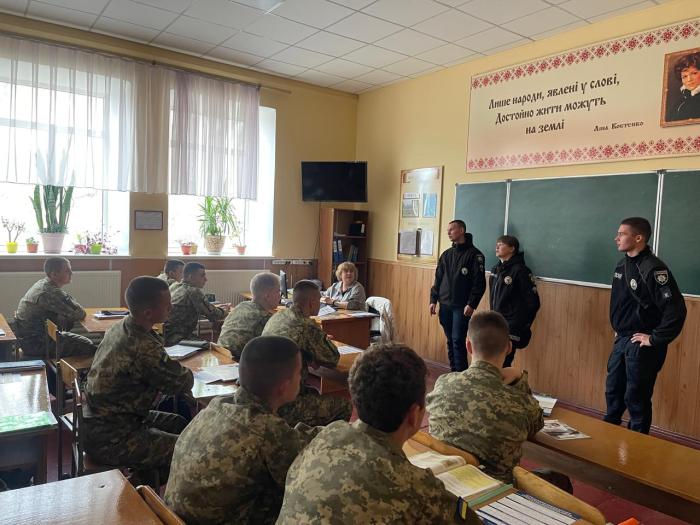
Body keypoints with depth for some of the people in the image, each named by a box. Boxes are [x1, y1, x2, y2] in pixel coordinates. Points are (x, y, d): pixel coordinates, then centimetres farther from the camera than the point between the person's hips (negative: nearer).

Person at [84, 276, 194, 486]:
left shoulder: (120, 327, 0)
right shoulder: (144, 348, -30)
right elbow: (184, 383, -18)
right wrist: (185, 374, 2)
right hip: (107, 439, -10)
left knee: (178, 424, 18)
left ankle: (143, 481, 27)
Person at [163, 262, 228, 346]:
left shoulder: (174, 286, 12)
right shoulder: (194, 292, -15)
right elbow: (213, 315, -11)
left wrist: (214, 307, 20)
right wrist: (225, 312, 9)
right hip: (177, 339, -10)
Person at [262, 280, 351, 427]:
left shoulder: (277, 317, 5)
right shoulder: (307, 327, -20)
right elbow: (333, 359, -7)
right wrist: (325, 340, 10)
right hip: (284, 407, -9)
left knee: (313, 392, 31)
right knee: (344, 406, 1)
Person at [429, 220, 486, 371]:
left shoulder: (474, 254, -5)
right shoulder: (446, 254, 13)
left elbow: (479, 283, -10)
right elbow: (438, 278, 15)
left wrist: (471, 304, -17)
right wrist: (433, 300, 8)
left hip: (462, 307, -6)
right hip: (445, 305, 6)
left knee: (458, 341, -9)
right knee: (450, 341, 11)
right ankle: (453, 371, 21)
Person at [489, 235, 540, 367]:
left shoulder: (520, 271, -13)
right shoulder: (495, 269, 10)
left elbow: (533, 303, -13)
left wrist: (521, 328, -11)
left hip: (511, 328, -7)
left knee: (502, 363, -7)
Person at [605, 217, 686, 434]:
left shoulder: (653, 269, -20)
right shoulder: (622, 265, 7)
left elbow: (676, 309, -25)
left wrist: (656, 339, -18)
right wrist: (619, 331, 15)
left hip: (641, 344, -8)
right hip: (621, 340, 8)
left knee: (636, 398, 5)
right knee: (613, 390, 18)